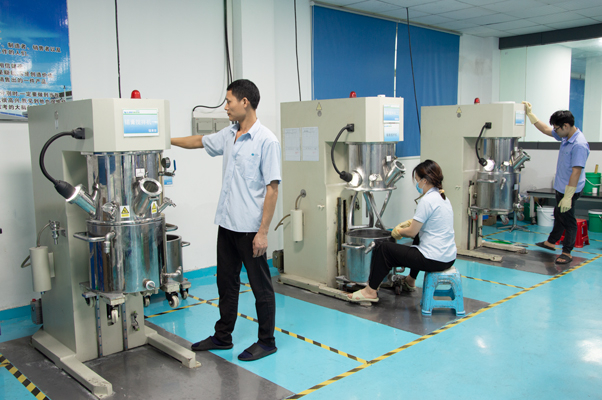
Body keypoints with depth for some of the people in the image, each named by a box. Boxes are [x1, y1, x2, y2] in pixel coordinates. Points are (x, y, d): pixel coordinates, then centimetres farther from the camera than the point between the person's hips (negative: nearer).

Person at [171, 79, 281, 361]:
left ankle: (267, 341, 21)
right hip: (227, 224, 8)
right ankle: (222, 336, 32)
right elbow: (199, 142, 27)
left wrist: (263, 232, -19)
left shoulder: (266, 141, -15)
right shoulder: (228, 135, 8)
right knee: (226, 282, 17)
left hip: (250, 228, -8)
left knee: (260, 286, 6)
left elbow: (272, 188, -17)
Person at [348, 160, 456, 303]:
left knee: (383, 249, -1)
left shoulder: (427, 201, -19)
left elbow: (412, 232, -15)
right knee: (418, 238, 41)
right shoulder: (442, 197, 10)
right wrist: (407, 223, 16)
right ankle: (410, 281, 52)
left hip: (434, 260, -10)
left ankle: (371, 291, 10)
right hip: (449, 257, 10)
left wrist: (398, 231, 4)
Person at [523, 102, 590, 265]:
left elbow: (576, 172, -28)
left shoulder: (579, 145, -26)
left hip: (570, 189, -10)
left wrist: (568, 197, -29)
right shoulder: (566, 137, 2)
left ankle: (567, 253, 11)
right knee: (558, 215, 23)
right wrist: (530, 113, 14)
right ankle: (551, 242, 39)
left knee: (567, 219, 1)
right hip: (561, 187, 10)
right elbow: (545, 130, 17)